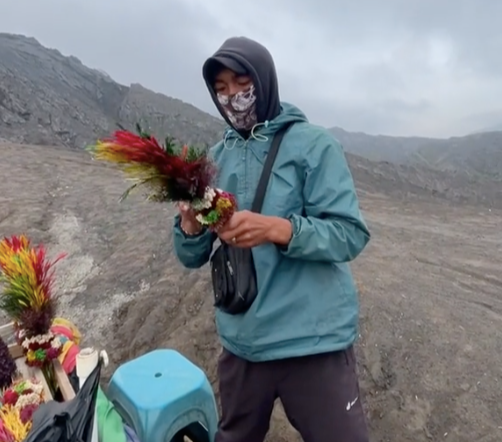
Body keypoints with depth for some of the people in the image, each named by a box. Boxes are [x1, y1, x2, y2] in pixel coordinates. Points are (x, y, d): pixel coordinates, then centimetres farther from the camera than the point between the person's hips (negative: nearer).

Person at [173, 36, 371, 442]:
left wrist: (278, 228, -29)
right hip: (241, 345, 5)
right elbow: (193, 258, 4)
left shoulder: (313, 143, -7)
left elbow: (350, 234, -14)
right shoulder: (216, 159, 6)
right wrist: (190, 226, -18)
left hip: (314, 344, -4)